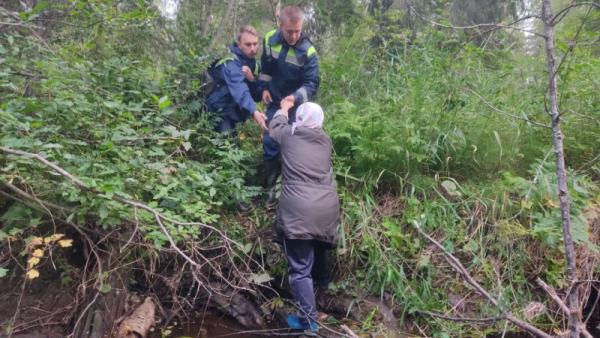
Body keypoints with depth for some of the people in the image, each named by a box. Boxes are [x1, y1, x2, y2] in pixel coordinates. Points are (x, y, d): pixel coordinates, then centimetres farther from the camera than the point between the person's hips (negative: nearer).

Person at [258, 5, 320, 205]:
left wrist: (296, 97, -36)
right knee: (270, 145, 4)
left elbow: (311, 84, -20)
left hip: (296, 107, -3)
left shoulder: (308, 52, -20)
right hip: (274, 103, 3)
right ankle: (268, 188, 17)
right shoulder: (270, 40, -7)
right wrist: (264, 88, 1)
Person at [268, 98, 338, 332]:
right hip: (327, 208, 5)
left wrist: (284, 108, 48)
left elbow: (274, 126, 30)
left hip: (298, 210, -5)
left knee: (300, 268, -1)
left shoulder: (289, 134, 6)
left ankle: (309, 320, 0)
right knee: (318, 247, 33)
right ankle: (323, 282, 56)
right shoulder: (325, 141, 15)